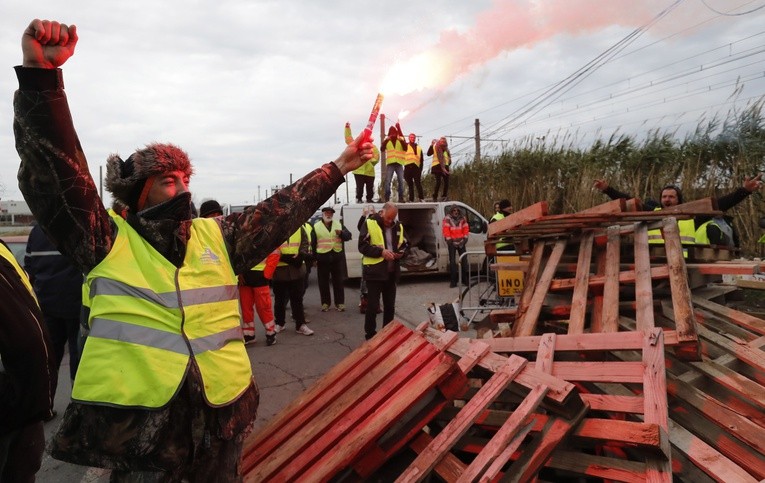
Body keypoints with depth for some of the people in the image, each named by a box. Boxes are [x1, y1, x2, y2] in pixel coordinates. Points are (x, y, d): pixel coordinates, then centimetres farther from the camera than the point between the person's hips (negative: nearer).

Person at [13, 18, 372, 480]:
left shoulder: (218, 235, 9)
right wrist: (41, 74, -24)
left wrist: (339, 167, 14)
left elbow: (282, 209, 11)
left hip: (223, 412, 4)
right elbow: (57, 169, -13)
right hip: (135, 419, -3)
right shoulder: (106, 239, -2)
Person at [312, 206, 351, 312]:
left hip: (337, 257, 1)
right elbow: (313, 243, 3)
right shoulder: (316, 226, 4)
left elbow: (348, 236, 4)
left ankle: (340, 303, 13)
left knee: (338, 281, 5)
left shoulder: (339, 224, 8)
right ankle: (325, 303, 15)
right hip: (322, 258, -1)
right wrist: (314, 258, -1)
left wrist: (341, 233, -18)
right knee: (323, 282, 5)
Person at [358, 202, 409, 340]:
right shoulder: (370, 224, -9)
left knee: (390, 306, 15)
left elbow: (404, 245, 18)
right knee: (372, 306, -1)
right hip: (374, 272, -5)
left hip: (392, 272, 5)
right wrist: (381, 252, -22)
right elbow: (362, 246, -12)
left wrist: (401, 252, -4)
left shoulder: (398, 226, 7)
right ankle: (370, 335, 13)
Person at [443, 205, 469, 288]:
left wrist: (465, 238, -2)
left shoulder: (462, 218, 9)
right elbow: (446, 230, -8)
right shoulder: (447, 219, -3)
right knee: (452, 261, -4)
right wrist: (449, 239, -13)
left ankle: (465, 279, 15)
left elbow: (466, 229, 8)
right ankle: (453, 281, -1)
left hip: (461, 242, 3)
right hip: (452, 243, -3)